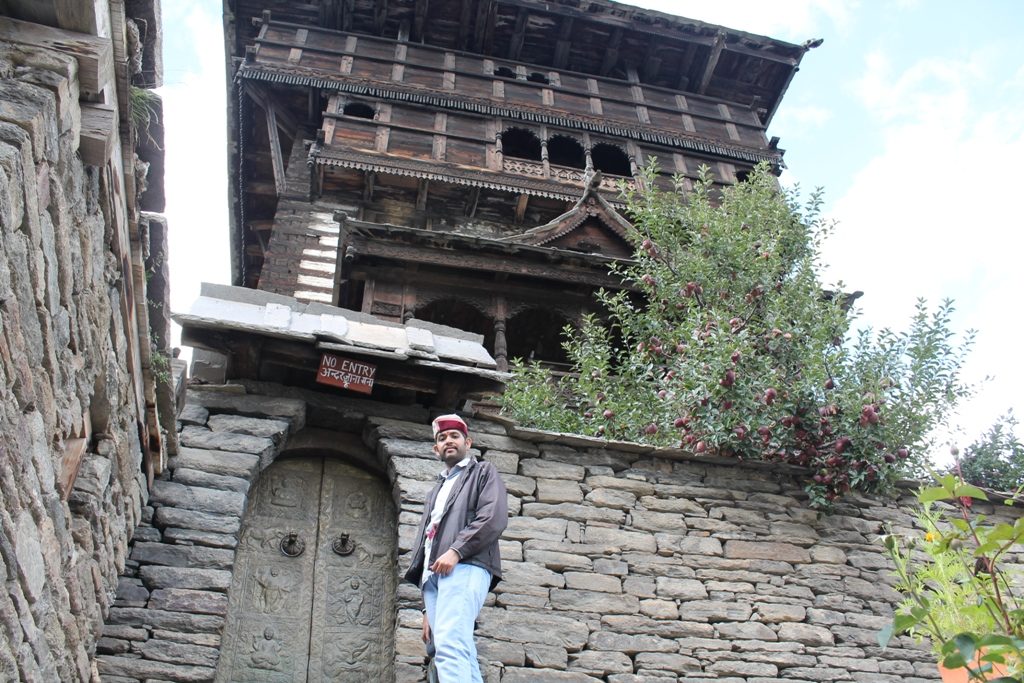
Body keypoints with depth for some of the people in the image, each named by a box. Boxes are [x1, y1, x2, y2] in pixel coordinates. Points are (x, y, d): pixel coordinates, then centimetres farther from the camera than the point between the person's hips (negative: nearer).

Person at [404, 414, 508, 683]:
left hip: (465, 567, -7)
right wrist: (426, 608, 21)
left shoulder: (484, 473, 15)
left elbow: (494, 518, -4)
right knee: (461, 657, -5)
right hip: (433, 575, 7)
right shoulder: (435, 492, 34)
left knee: (449, 647, -26)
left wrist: (456, 551, -15)